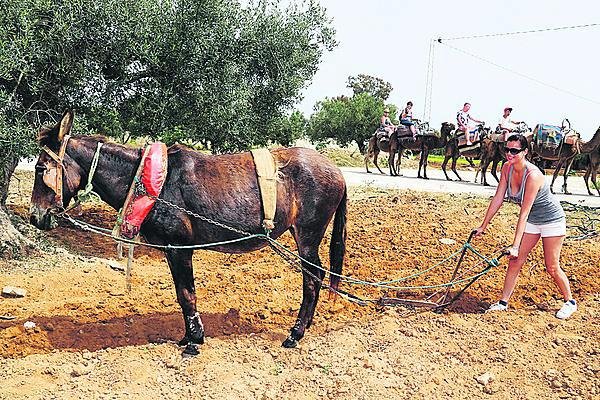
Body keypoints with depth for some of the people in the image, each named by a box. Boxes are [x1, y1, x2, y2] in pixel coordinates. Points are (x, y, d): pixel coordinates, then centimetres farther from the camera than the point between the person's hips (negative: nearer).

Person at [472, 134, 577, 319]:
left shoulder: (532, 175, -33)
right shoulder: (507, 168, -11)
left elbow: (524, 212, -33)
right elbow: (497, 199, -5)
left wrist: (515, 246, -33)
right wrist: (483, 226, -4)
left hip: (552, 220, -7)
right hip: (532, 221, 7)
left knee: (551, 267, 1)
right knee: (515, 261, 2)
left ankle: (570, 302, 23)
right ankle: (503, 302, 10)